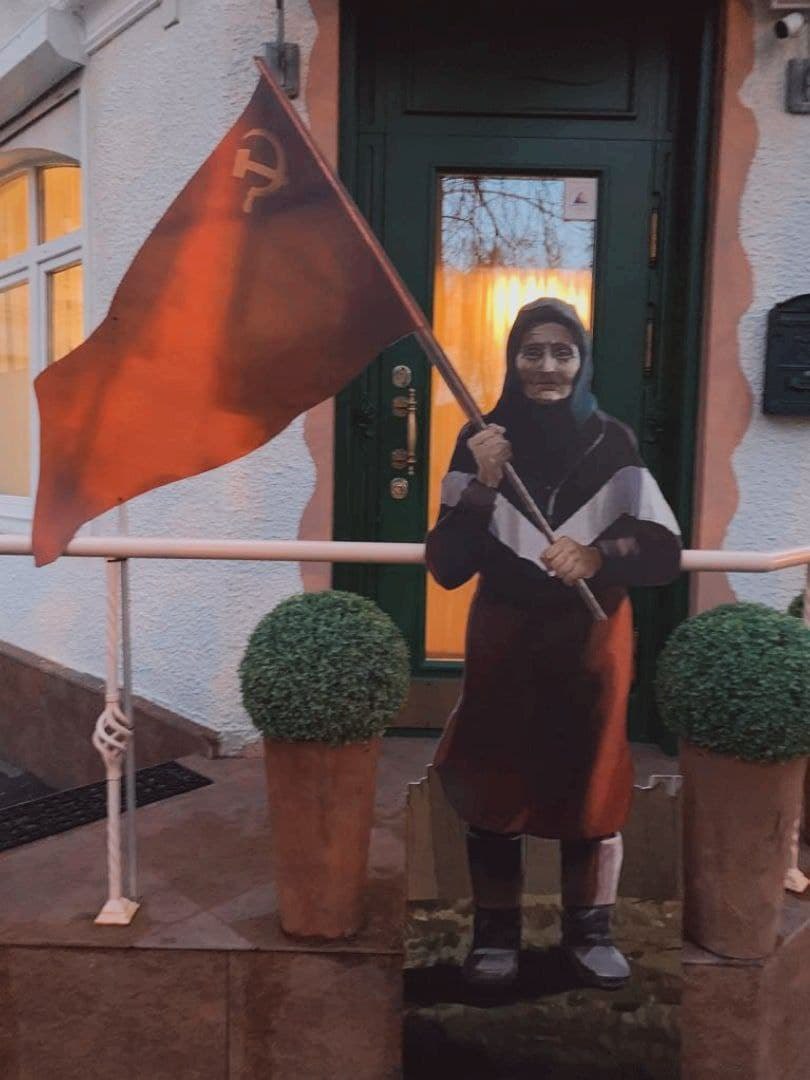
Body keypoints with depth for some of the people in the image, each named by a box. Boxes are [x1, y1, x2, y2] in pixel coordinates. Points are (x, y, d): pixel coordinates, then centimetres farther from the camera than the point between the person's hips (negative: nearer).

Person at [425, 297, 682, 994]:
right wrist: (483, 486, -20)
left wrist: (600, 554, -24)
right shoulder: (482, 440, -4)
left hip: (593, 640, 1)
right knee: (493, 784, 6)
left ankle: (589, 931, 32)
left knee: (592, 781, 10)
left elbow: (665, 550, -5)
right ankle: (495, 934, 28)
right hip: (504, 640, 0)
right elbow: (447, 568, -8)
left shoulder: (612, 443, -3)